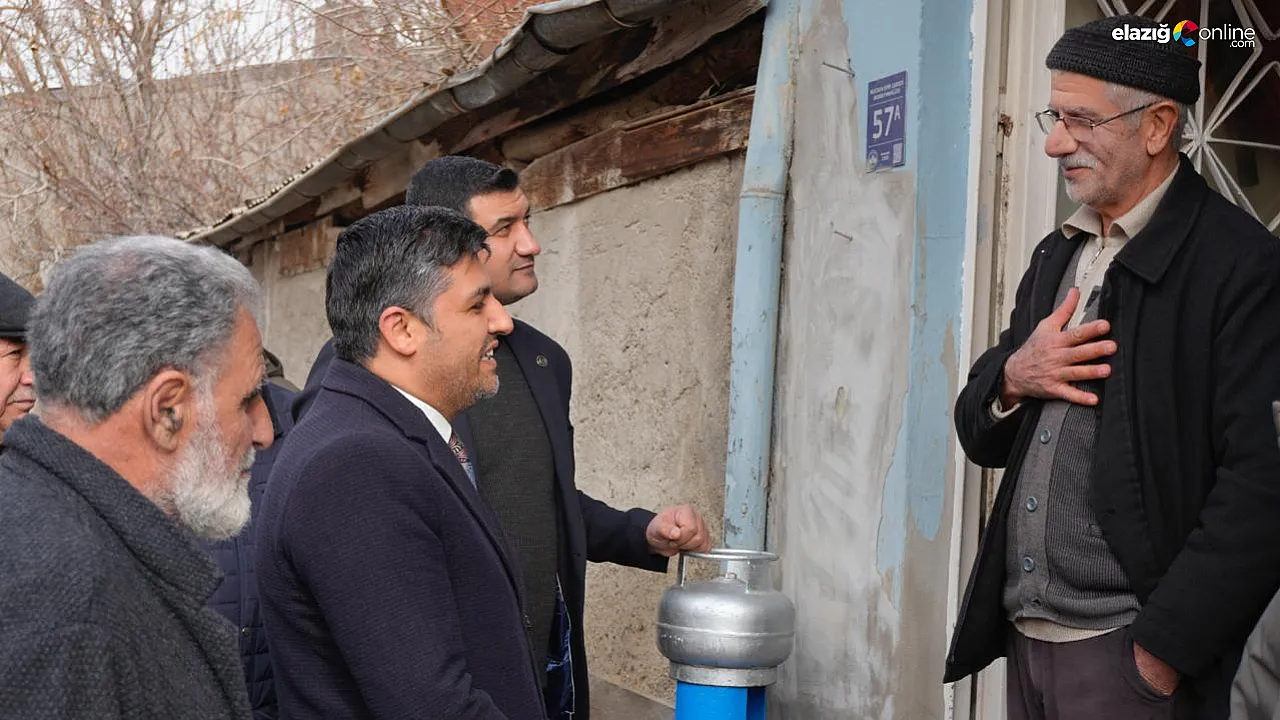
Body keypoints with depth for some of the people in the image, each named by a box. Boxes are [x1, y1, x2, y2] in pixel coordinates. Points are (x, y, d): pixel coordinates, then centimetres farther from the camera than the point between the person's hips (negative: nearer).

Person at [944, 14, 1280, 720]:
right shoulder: (1056, 257, 13)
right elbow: (981, 436, 17)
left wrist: (1162, 652, -17)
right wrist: (1012, 380, -4)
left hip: (1126, 653, -7)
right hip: (1024, 636, 7)